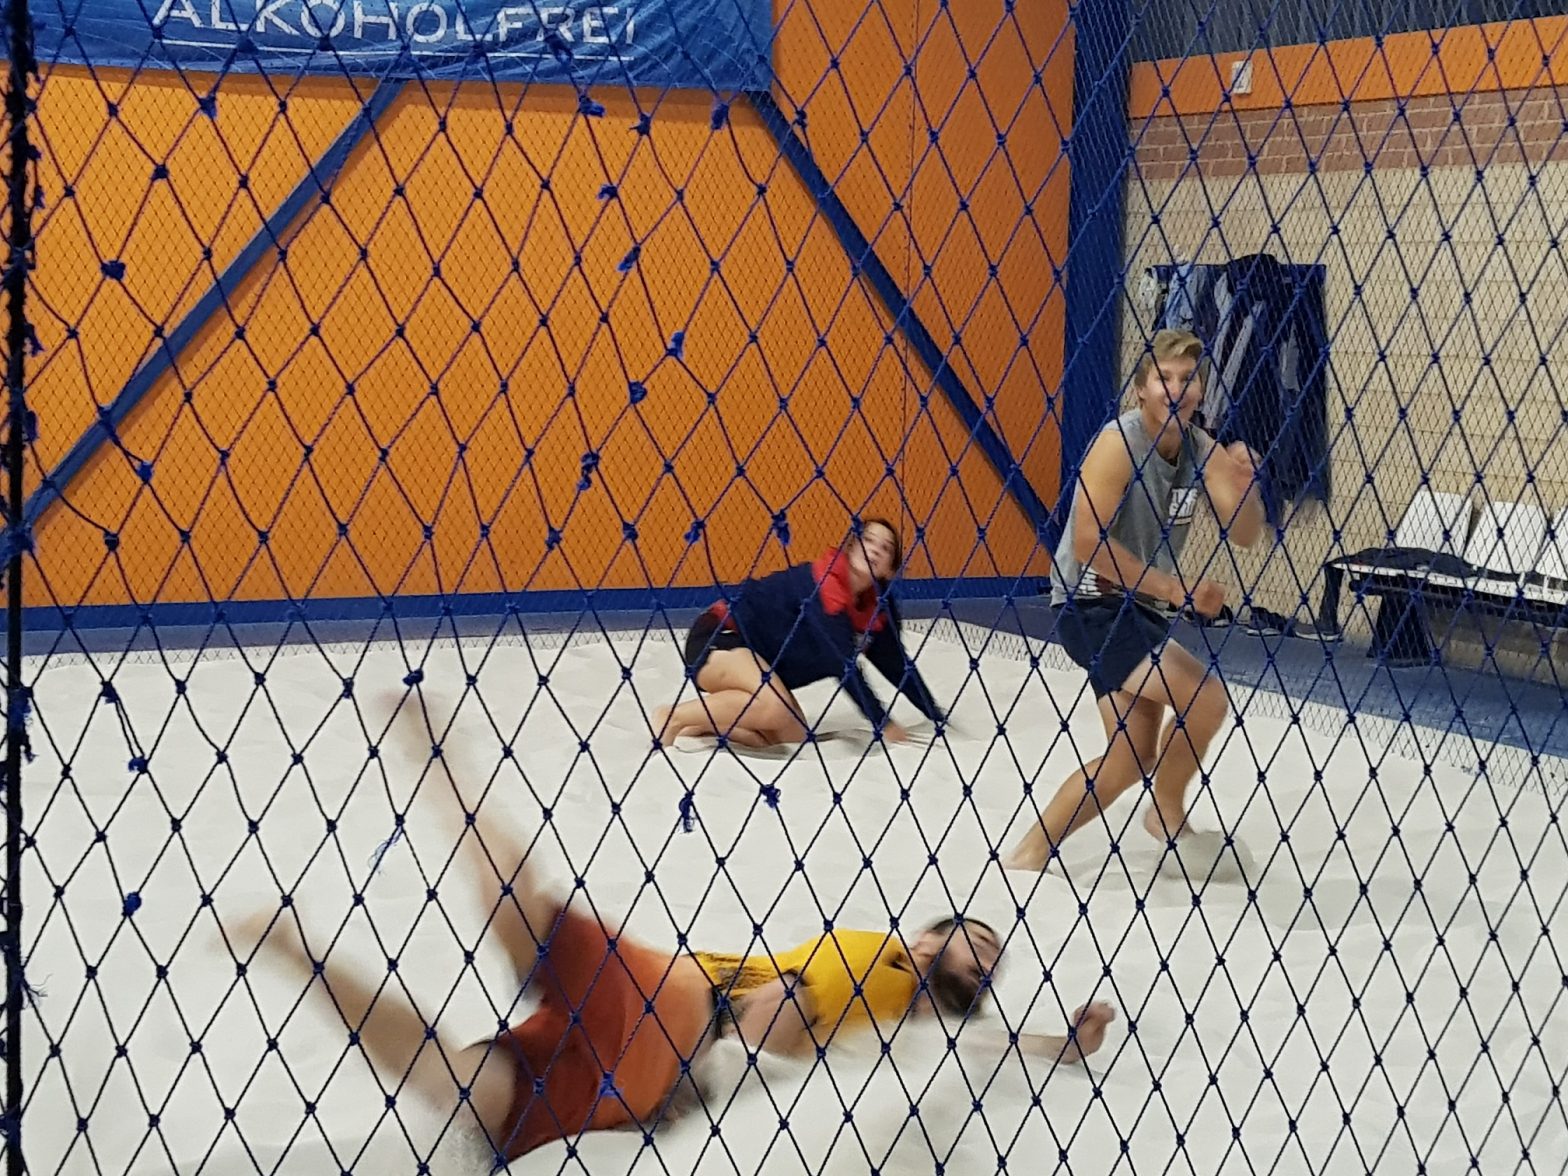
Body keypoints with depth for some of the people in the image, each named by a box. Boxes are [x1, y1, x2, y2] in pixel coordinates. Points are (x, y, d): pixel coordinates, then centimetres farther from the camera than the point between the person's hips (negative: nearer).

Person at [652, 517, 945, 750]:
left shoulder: (877, 604, 1)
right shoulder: (827, 583, -24)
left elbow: (897, 664, 10)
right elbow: (843, 664, -29)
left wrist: (938, 718, 7)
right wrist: (883, 724, -24)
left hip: (757, 658, 9)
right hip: (717, 638, -9)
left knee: (792, 736, -6)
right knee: (775, 707, -33)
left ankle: (701, 722, 3)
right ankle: (674, 718, -16)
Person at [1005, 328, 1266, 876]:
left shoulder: (1202, 449, 2)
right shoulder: (1120, 441, -18)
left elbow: (1244, 535, -3)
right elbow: (1089, 543, -25)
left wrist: (1245, 483, -23)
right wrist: (1175, 589, -24)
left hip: (1136, 608, 8)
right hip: (1088, 605, -8)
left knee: (1133, 758, 10)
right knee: (1204, 696, -20)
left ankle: (1030, 852, 21)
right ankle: (1167, 815, 4)